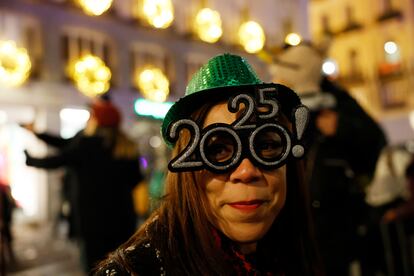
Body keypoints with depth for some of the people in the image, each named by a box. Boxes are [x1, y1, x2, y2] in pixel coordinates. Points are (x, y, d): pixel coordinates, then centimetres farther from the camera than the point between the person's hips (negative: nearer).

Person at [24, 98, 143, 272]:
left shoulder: (85, 143, -11)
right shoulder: (128, 149, 3)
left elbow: (55, 161, -4)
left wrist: (29, 158, 14)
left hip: (93, 218, -4)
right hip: (123, 218, 4)